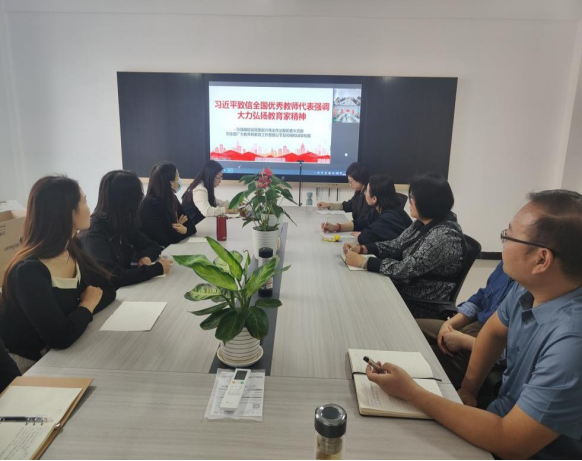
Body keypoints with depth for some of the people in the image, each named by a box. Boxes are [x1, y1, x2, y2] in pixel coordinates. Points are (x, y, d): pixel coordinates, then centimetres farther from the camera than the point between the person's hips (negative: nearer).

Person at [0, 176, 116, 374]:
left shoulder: (73, 249, -5)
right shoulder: (29, 271, -26)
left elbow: (108, 290, 1)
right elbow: (61, 336, -32)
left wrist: (81, 311, -17)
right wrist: (87, 304, -14)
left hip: (61, 356, 6)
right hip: (28, 365, -6)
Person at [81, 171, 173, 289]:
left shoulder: (124, 225, -1)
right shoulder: (94, 235, -21)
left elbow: (152, 246, 10)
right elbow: (114, 278, -29)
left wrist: (146, 256, -12)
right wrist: (157, 268, -22)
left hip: (124, 289, 6)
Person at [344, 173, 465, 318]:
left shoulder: (444, 235, -27)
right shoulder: (423, 223, 0)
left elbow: (405, 270, -29)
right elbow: (397, 245, 7)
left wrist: (363, 261, -24)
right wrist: (362, 248, -7)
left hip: (423, 305, -7)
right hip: (404, 288, 7)